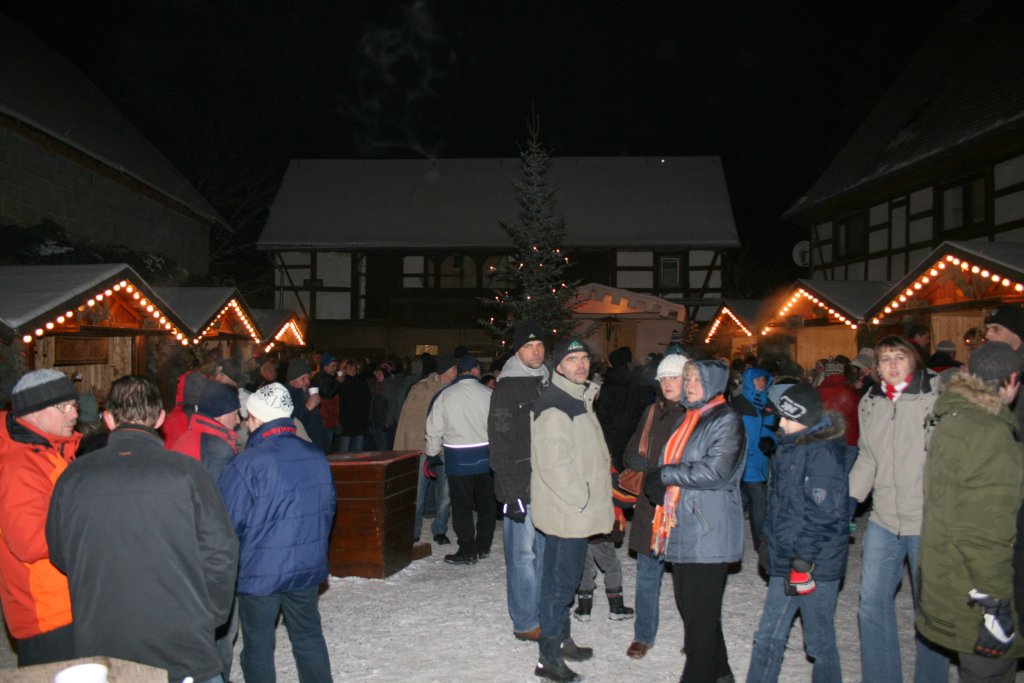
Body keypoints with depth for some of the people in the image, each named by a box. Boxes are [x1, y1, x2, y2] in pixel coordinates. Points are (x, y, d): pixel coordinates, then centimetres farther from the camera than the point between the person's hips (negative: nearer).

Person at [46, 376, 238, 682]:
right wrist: (210, 618, 5)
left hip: (99, 652, 3)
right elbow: (219, 555, -11)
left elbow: (60, 556, 7)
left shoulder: (73, 477, -5)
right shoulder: (187, 472, -12)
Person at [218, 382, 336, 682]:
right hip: (307, 567, 5)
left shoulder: (247, 464, -20)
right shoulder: (317, 457, -1)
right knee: (309, 637, 19)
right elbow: (328, 509, 10)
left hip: (260, 571, -5)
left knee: (258, 646, 11)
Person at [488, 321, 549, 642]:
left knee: (546, 551, 13)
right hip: (520, 486, -7)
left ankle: (544, 616, 25)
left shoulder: (549, 383, 13)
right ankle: (525, 623, 10)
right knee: (523, 553, -1)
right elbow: (500, 446, -13)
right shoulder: (506, 389, -8)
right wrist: (512, 494, -17)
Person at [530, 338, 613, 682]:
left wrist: (595, 497, 15)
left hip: (578, 509, 10)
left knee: (566, 577, 20)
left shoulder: (581, 399, 14)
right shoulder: (554, 406, -19)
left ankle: (562, 640, 34)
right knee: (560, 581, -2)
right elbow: (553, 464, -25)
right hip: (565, 511, -10)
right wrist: (583, 499, -18)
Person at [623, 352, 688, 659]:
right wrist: (651, 467, -6)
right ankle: (643, 635, 25)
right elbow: (632, 453, 13)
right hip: (651, 505, 4)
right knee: (647, 573, 11)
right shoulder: (653, 412, 10)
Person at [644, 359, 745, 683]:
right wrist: (656, 483, -2)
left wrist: (665, 474, -13)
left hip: (708, 533, -8)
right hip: (681, 530, 9)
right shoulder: (688, 419, 16)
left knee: (700, 613, 0)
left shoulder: (726, 421, -10)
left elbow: (715, 472, -21)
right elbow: (670, 462, 20)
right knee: (688, 606, 17)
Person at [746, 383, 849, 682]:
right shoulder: (789, 447, 12)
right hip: (786, 559, 9)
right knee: (768, 637, 13)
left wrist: (803, 561, -20)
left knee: (820, 642, 6)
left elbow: (822, 513, -21)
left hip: (816, 564, -8)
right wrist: (771, 542, 21)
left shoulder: (823, 452, -16)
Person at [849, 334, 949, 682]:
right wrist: (850, 497, 11)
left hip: (928, 521, -5)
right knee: (872, 603, 10)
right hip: (883, 519, 5)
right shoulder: (869, 402, 8)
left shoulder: (939, 395, -7)